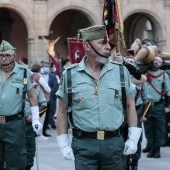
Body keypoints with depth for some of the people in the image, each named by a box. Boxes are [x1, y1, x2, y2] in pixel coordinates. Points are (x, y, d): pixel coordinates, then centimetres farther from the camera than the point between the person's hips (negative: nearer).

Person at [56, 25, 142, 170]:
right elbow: (62, 110, 5)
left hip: (114, 143, 2)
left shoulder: (121, 71, 3)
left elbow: (130, 105, 9)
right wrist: (63, 144, 1)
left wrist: (133, 138, 4)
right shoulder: (70, 75, 0)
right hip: (84, 144, -2)